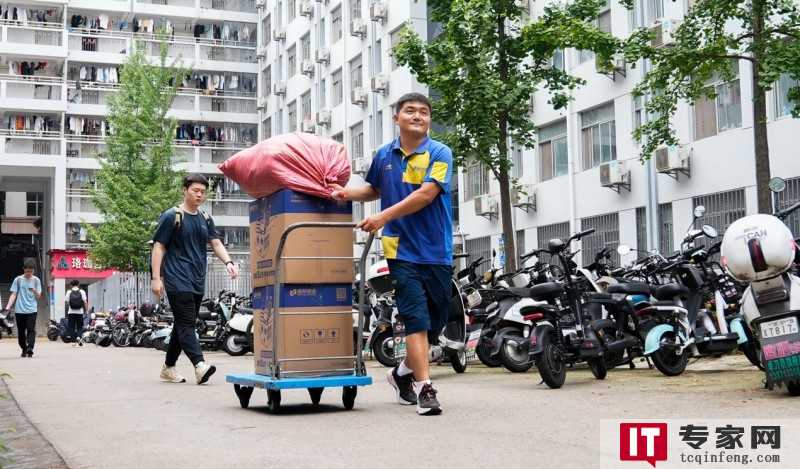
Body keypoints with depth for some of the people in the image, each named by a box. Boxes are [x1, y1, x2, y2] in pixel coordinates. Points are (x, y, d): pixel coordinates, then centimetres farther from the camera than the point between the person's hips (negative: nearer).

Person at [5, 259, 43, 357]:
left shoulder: (36, 280, 5)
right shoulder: (18, 280, 4)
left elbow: (38, 296, 4)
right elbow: (13, 294, 4)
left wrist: (34, 291, -19)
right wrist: (9, 306, -11)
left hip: (32, 310, -1)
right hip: (19, 310, 1)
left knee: (31, 330, -13)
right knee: (21, 331, 7)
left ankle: (30, 349, -20)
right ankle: (24, 350, 22)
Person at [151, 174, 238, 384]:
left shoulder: (205, 219, 16)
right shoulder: (172, 216, -2)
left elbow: (216, 243, 8)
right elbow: (158, 247, -3)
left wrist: (228, 262, -11)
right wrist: (156, 278, -10)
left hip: (197, 281, 7)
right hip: (177, 280, -7)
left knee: (183, 325, 11)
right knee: (186, 323, -15)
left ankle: (168, 367, 22)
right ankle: (199, 365, -28)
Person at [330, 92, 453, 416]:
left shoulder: (439, 153, -3)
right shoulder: (384, 155, 9)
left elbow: (426, 193, -15)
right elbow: (374, 190, 27)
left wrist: (384, 216, -19)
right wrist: (348, 193, 8)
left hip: (437, 252, 0)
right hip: (402, 250, 0)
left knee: (436, 321, 9)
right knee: (416, 318, -9)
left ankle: (403, 373, 31)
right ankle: (424, 388, -8)